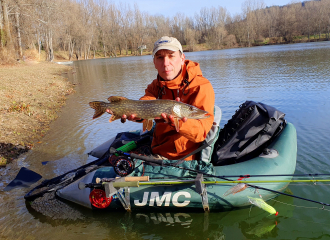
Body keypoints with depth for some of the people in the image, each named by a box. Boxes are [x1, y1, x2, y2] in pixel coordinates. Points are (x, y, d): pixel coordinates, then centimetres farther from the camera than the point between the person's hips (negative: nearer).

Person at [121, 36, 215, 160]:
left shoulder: (201, 87, -15)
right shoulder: (156, 86, 6)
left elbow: (202, 131, -26)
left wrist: (180, 122, -46)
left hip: (184, 159, -5)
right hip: (157, 153, 6)